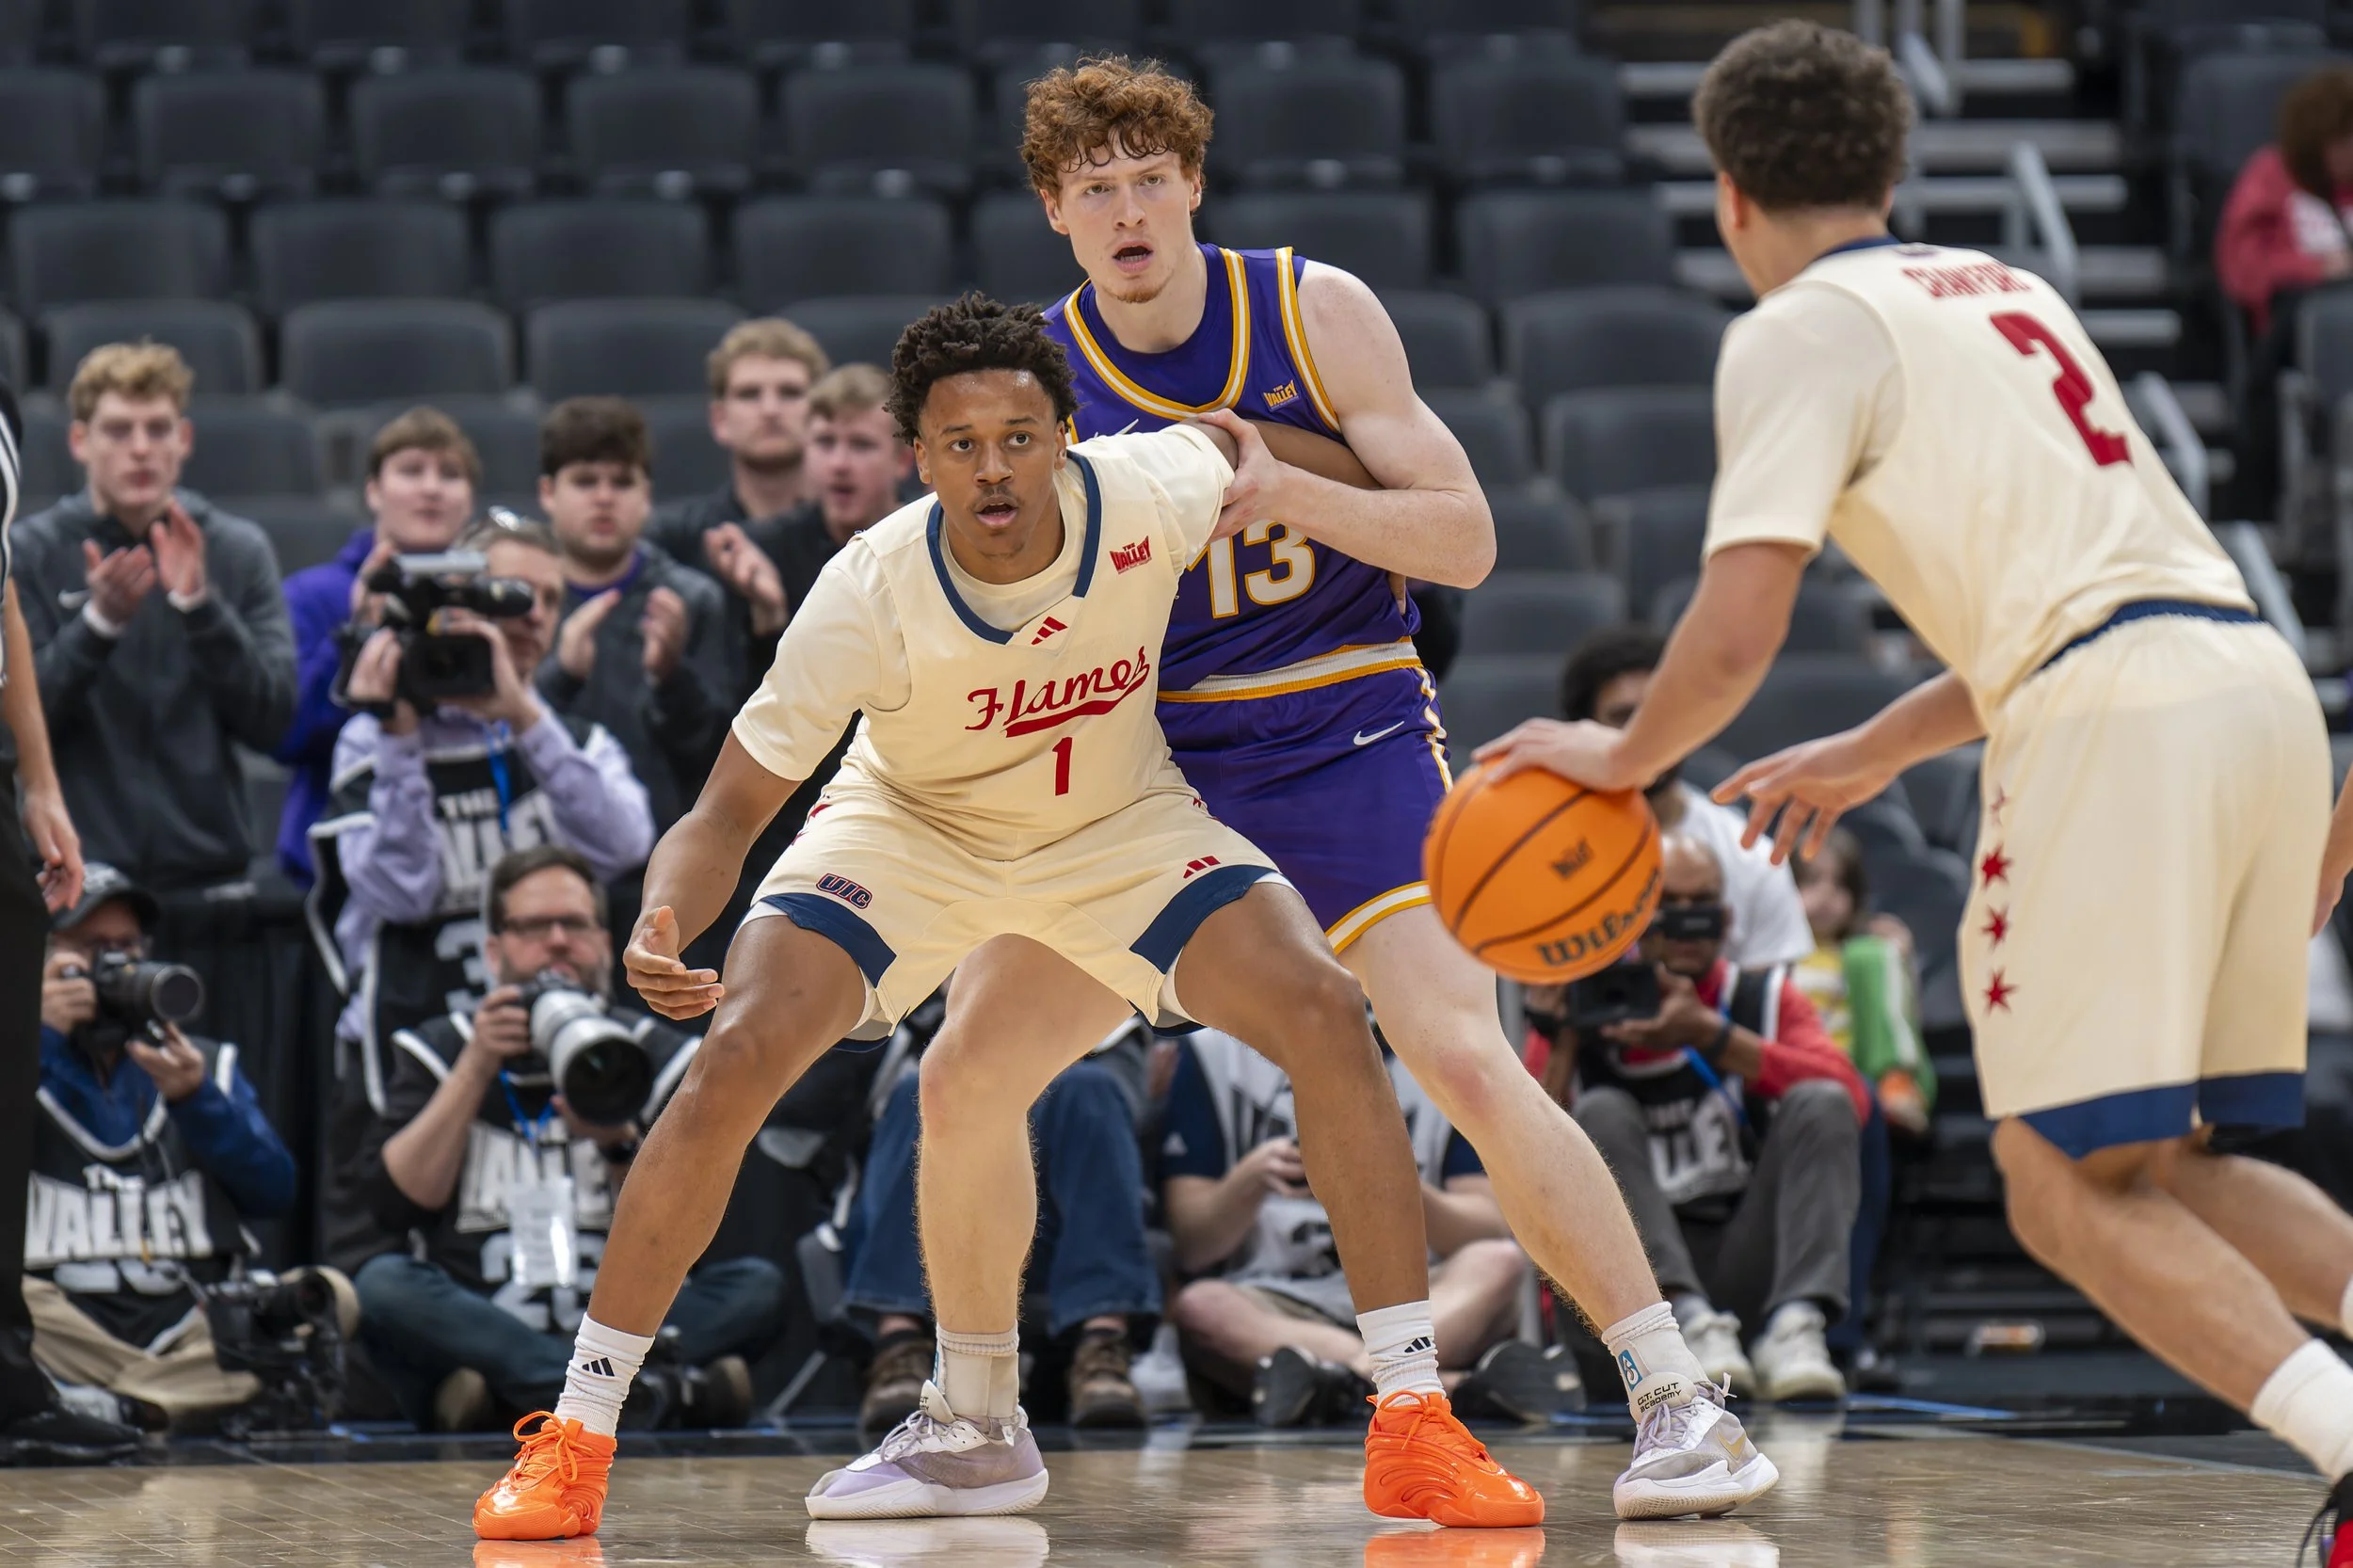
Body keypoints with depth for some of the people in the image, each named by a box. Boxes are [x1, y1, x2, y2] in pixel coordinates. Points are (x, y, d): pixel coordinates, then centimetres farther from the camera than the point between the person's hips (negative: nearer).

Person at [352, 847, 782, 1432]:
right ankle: (663, 1395, -43)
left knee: (758, 1285, -23)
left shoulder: (659, 1055, 13)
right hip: (472, 1333, -1)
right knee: (384, 1284, -31)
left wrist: (620, 1145, -15)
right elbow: (399, 1203, -2)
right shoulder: (438, 1051, 14)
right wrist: (477, 1069, -6)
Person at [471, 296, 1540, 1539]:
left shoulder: (1148, 494, -27)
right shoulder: (870, 593, -31)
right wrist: (663, 931, -43)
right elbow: (731, 808, -27)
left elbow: (1235, 439, 2)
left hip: (1117, 821, 2)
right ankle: (573, 1437, -9)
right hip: (910, 830, -2)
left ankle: (1411, 1419, -11)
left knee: (1325, 1014, -19)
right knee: (735, 1059, -22)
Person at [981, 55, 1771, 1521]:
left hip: (1350, 741, -3)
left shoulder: (1316, 313, -8)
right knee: (963, 1067, -1)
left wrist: (1288, 490, -23)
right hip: (1154, 764, 4)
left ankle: (1682, 1402, -18)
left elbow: (1466, 540, -10)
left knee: (1468, 1059, -21)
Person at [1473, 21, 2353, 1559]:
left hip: (2120, 725, -8)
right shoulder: (2002, 291, 27)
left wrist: (1622, 757, 13)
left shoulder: (1804, 328, 3)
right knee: (2161, 1167, 15)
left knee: (2073, 1190, -5)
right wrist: (1877, 751, 44)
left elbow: (1735, 637, -7)